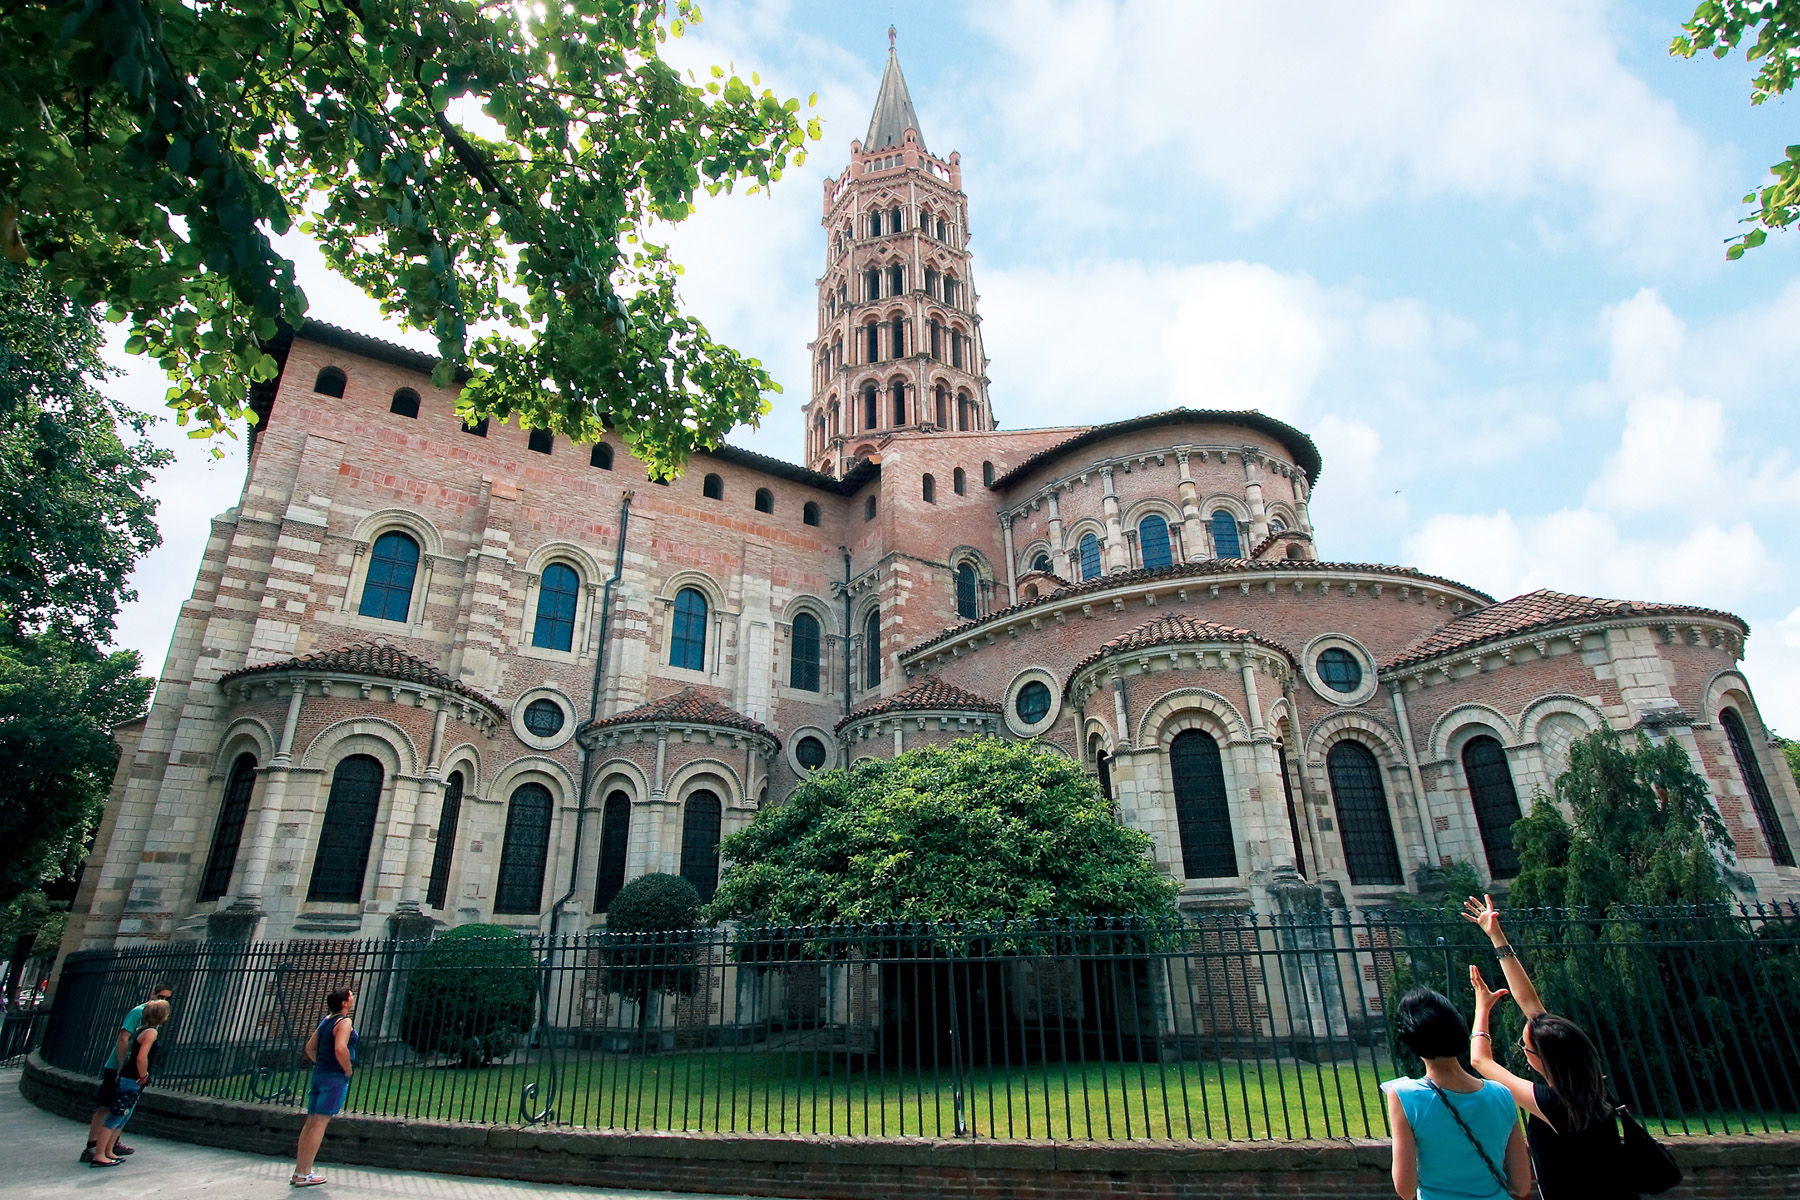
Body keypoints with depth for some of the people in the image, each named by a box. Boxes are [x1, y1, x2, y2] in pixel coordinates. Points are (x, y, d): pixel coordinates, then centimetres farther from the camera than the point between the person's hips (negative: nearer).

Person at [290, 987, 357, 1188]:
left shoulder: (326, 1020, 13)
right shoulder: (344, 1022, -14)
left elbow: (310, 1047, 20)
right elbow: (340, 1049, -27)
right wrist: (348, 1070, -12)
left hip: (319, 1074, 9)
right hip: (335, 1078, -9)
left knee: (311, 1122, 13)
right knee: (320, 1123, -5)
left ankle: (299, 1171, 18)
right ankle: (304, 1174, -1)